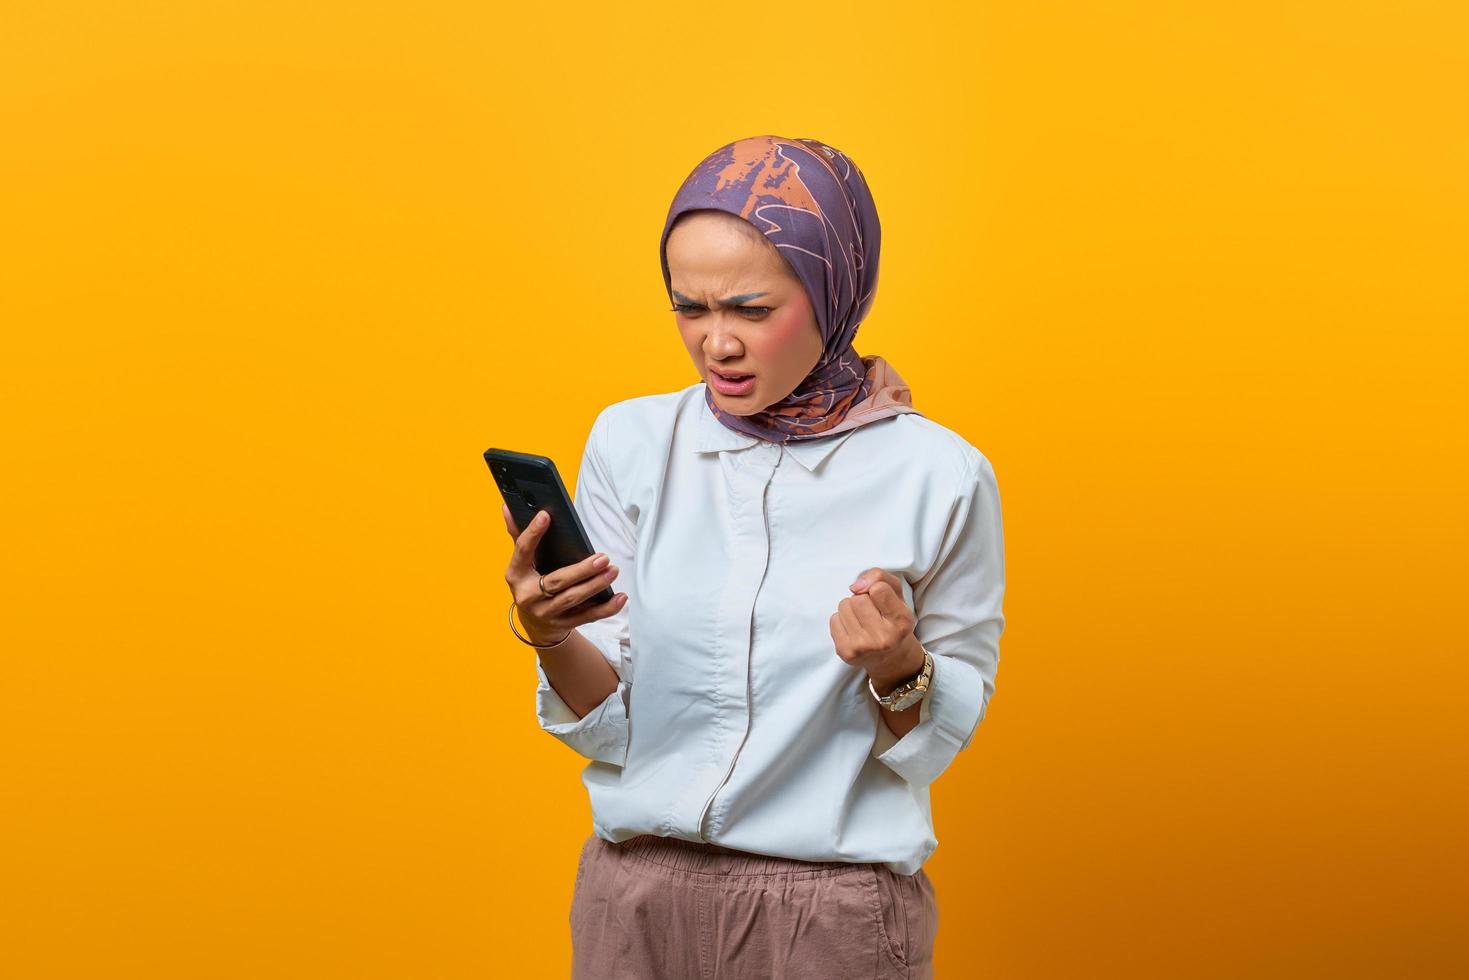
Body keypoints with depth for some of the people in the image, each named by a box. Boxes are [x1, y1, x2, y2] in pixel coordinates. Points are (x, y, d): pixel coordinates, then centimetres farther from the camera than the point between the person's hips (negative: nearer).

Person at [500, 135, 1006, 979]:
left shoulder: (938, 476, -9)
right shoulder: (630, 443, -2)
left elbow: (938, 741, 0)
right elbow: (609, 727, -1)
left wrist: (899, 668, -19)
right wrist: (554, 639, -20)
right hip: (636, 896, 2)